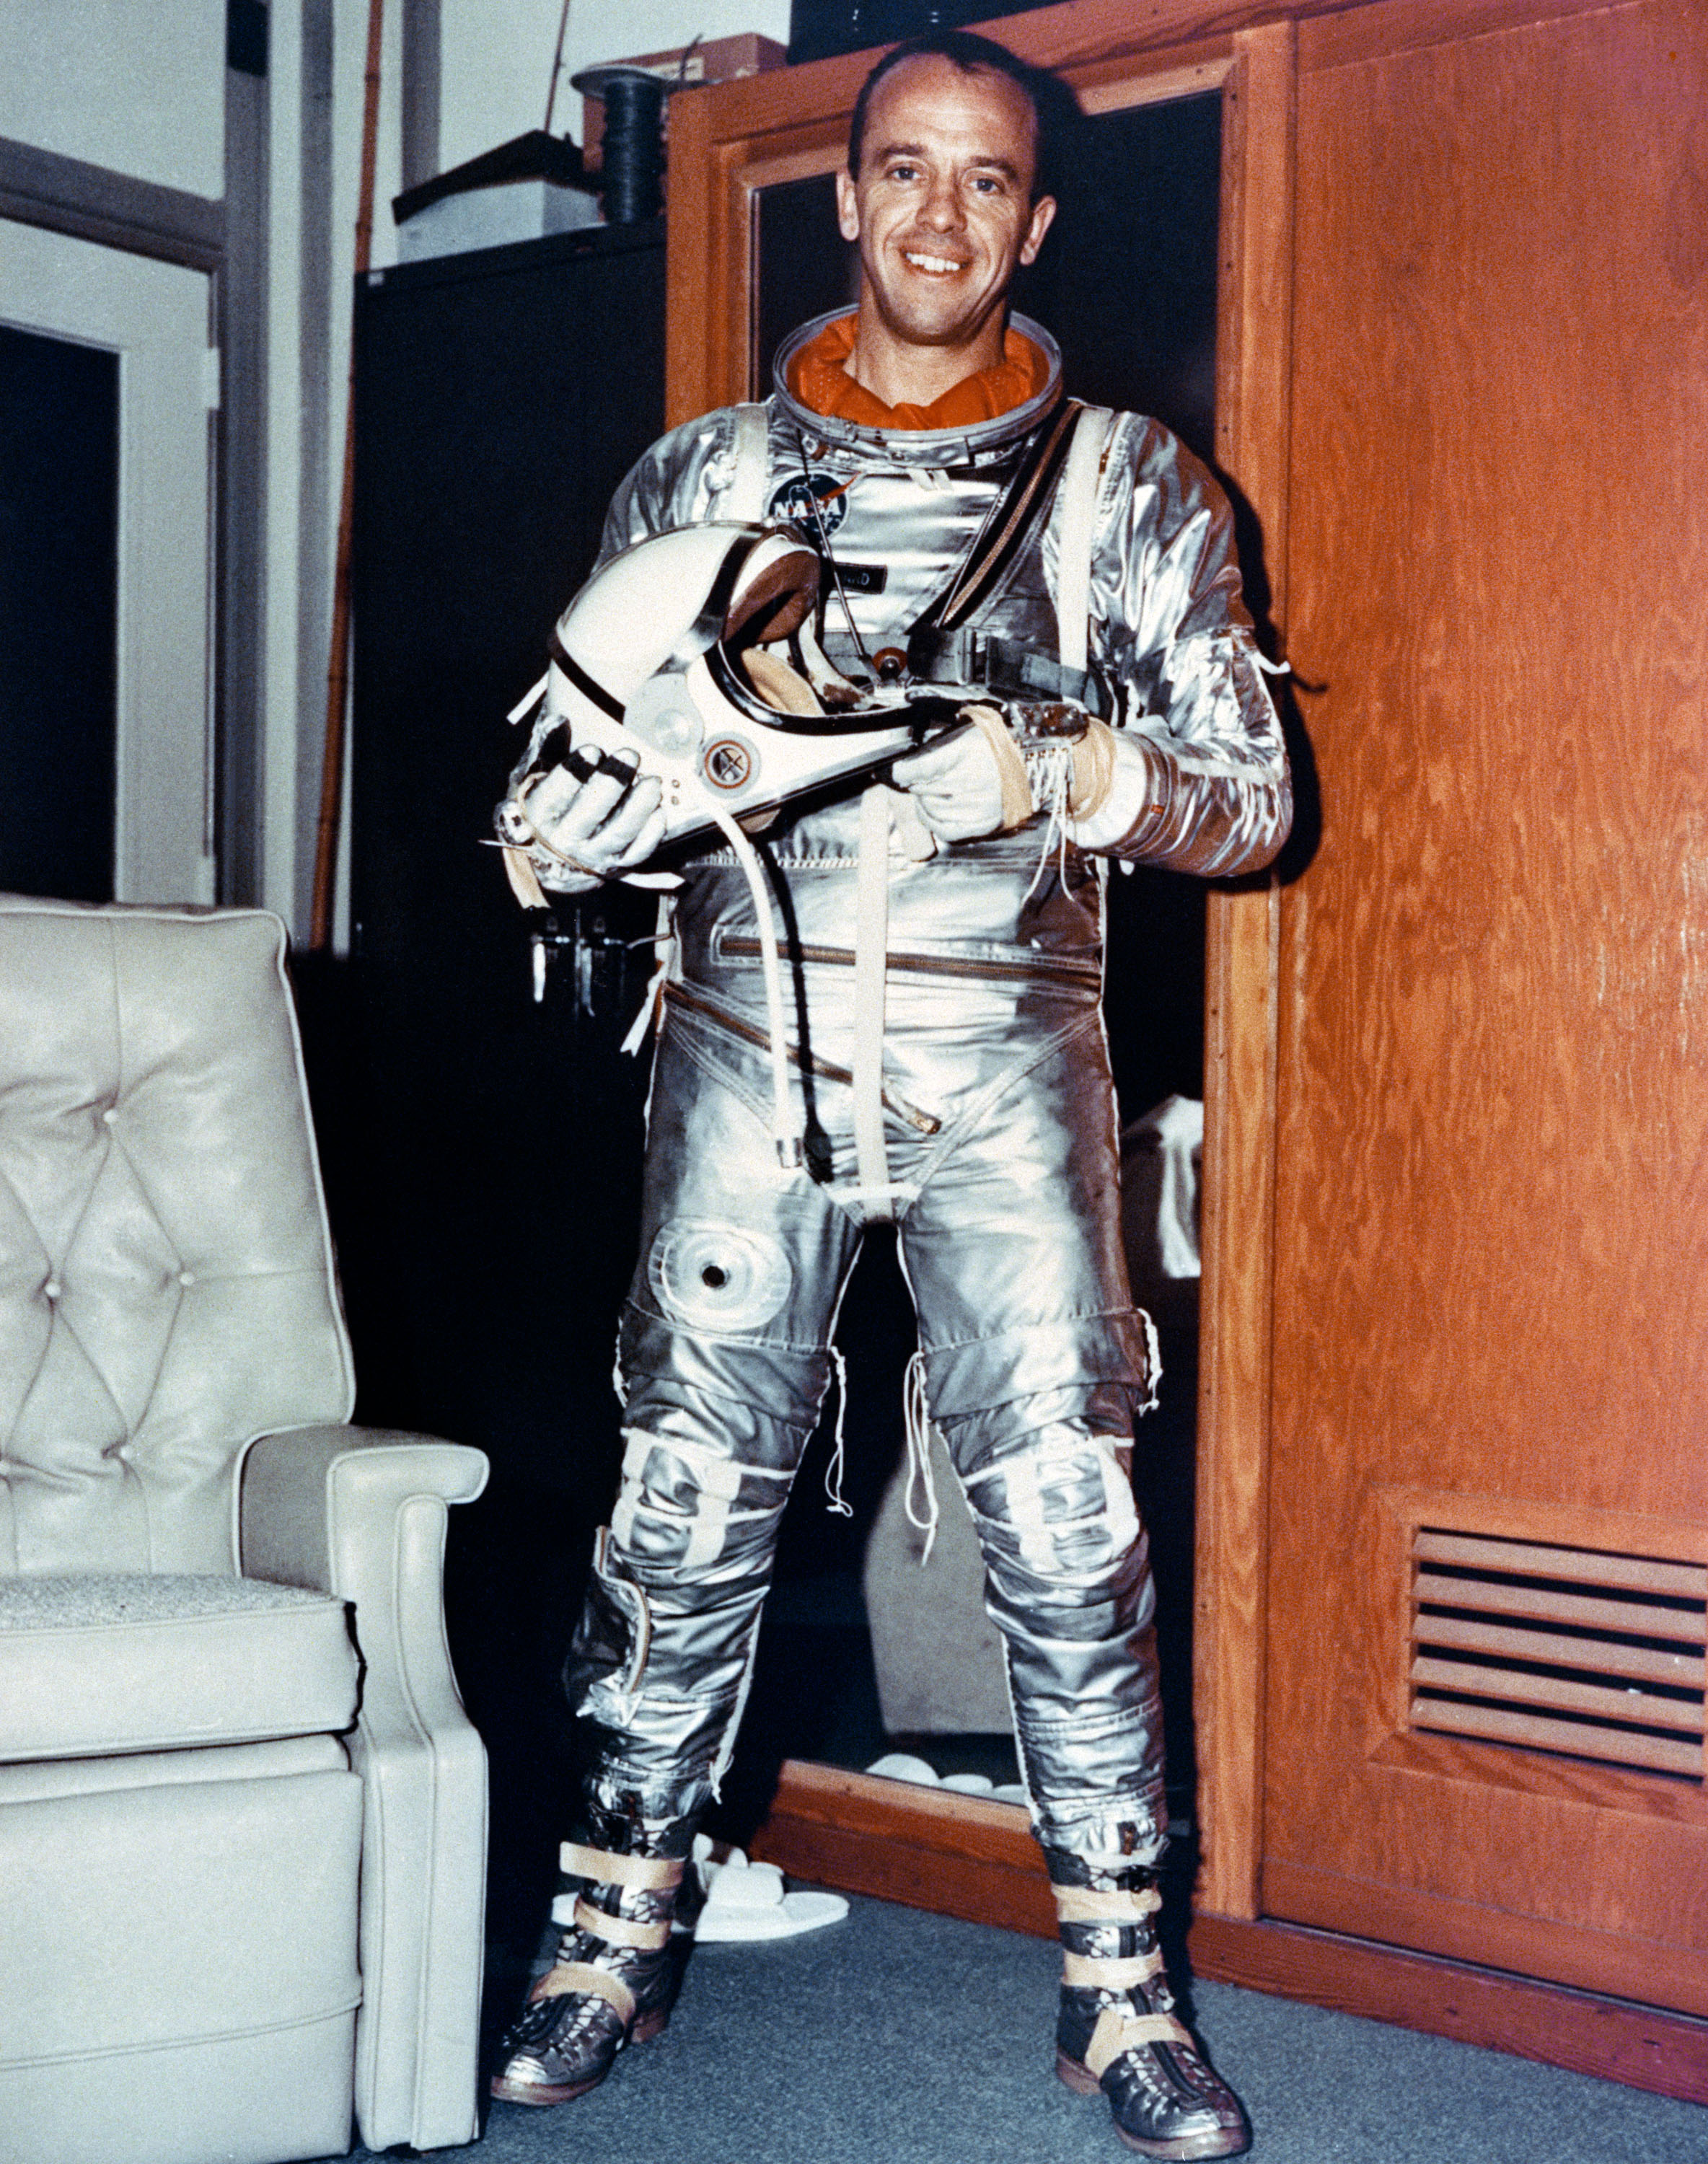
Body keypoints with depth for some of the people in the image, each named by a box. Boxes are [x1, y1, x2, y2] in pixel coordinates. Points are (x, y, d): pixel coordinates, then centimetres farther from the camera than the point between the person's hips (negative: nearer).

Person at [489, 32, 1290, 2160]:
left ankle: (1118, 1981, 11)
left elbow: (1252, 795, 5)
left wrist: (1067, 780, -14)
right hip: (749, 1032, 1)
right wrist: (641, 783, -9)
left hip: (1002, 1060, -1)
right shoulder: (701, 473, 12)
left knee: (1067, 1523, -3)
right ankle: (624, 1926, 21)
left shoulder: (1130, 484, 9)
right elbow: (575, 790, 14)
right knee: (689, 1501, 3)